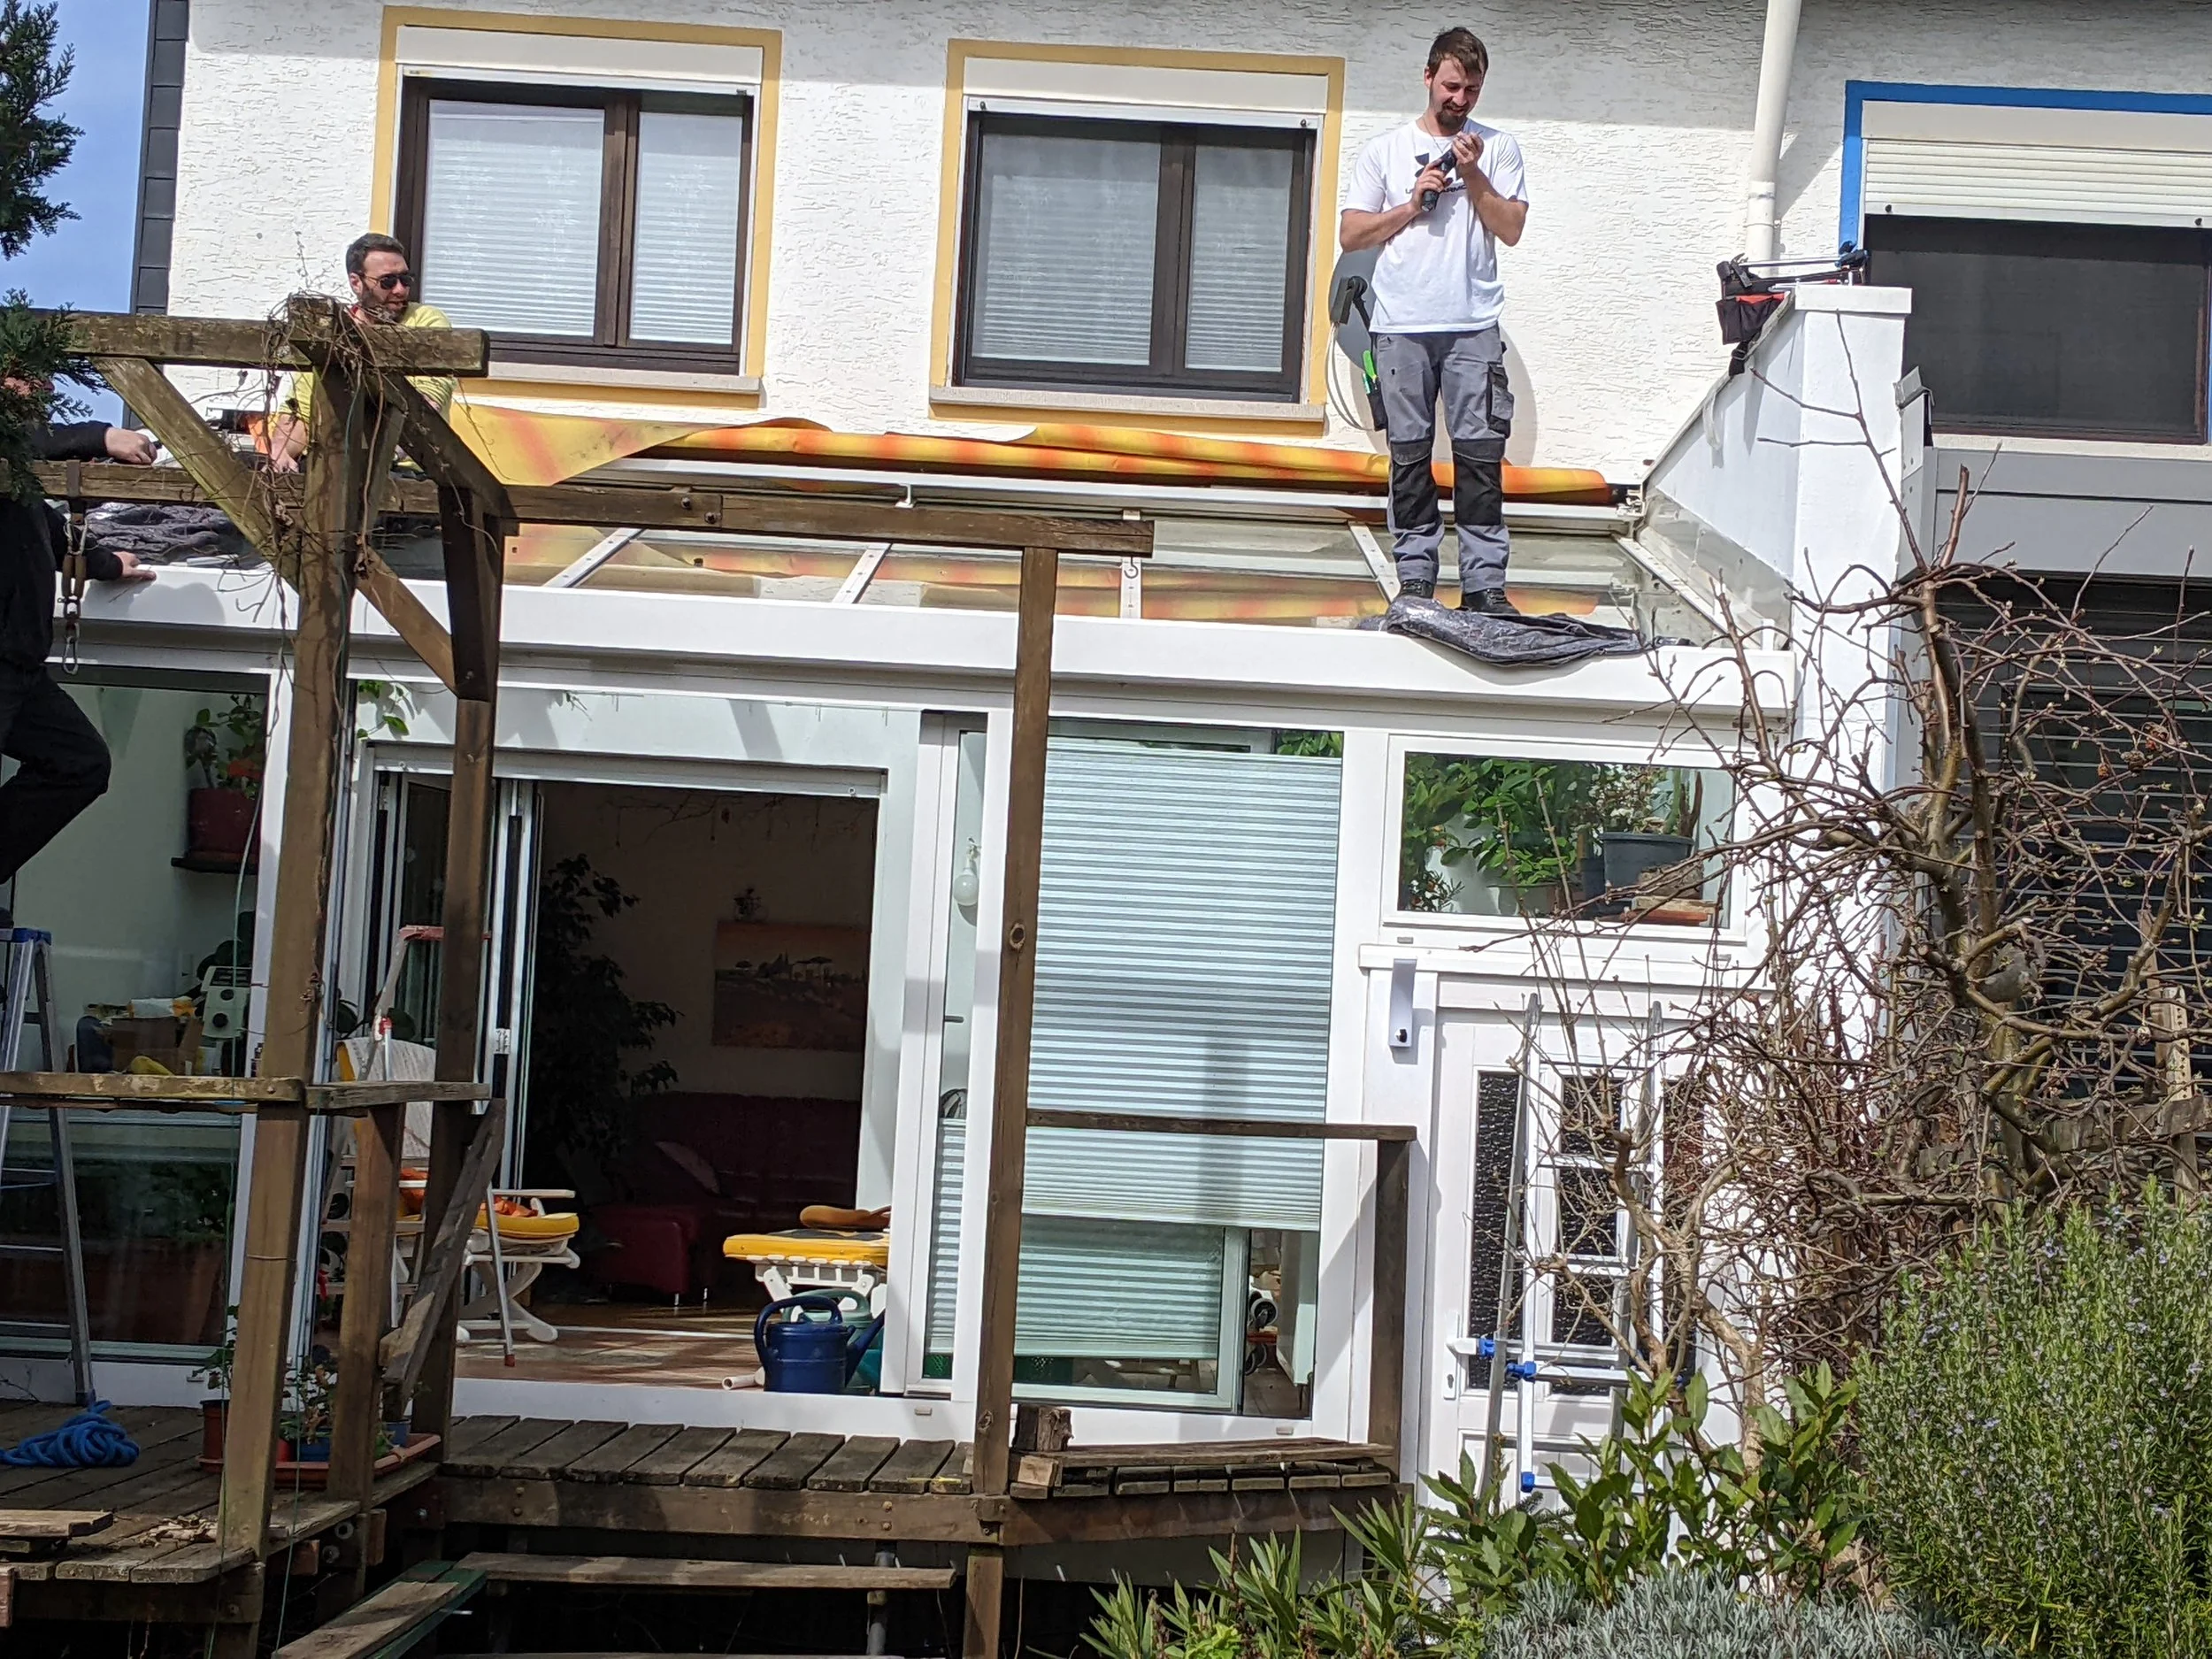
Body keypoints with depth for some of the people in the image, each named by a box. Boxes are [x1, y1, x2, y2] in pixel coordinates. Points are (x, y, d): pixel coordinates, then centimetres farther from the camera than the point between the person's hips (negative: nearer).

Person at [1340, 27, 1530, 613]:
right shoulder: (1384, 150, 10)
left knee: (1480, 454, -6)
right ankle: (1415, 579, 7)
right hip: (1402, 327, 1)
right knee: (1410, 455, 2)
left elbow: (1511, 228, 3)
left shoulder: (1497, 148, 11)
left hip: (1474, 327, 0)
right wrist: (1413, 204, -4)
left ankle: (1484, 584, -5)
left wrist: (1472, 175, -6)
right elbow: (1350, 235, 6)